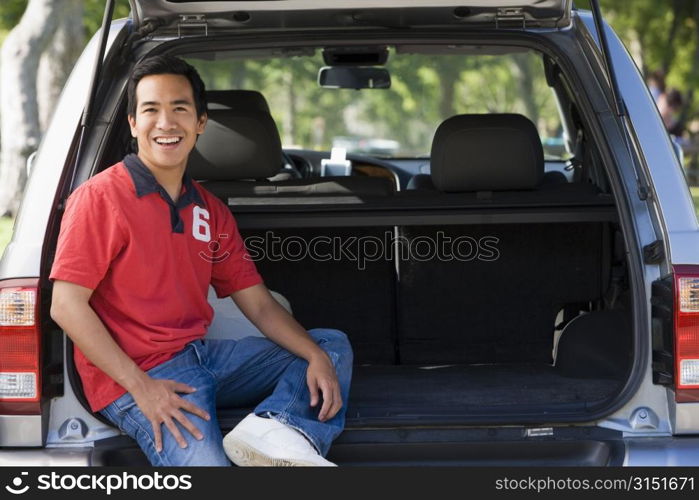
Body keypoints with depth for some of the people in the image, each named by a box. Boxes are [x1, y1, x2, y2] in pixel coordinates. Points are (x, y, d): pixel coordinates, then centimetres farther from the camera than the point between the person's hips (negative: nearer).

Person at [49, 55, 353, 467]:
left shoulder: (211, 211, 14)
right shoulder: (100, 198, -8)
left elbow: (259, 305, 13)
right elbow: (67, 305, -13)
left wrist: (318, 357, -6)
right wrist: (141, 387, -19)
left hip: (202, 354, 9)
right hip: (134, 378, -8)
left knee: (333, 345, 5)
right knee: (209, 463, -35)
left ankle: (274, 430, -19)